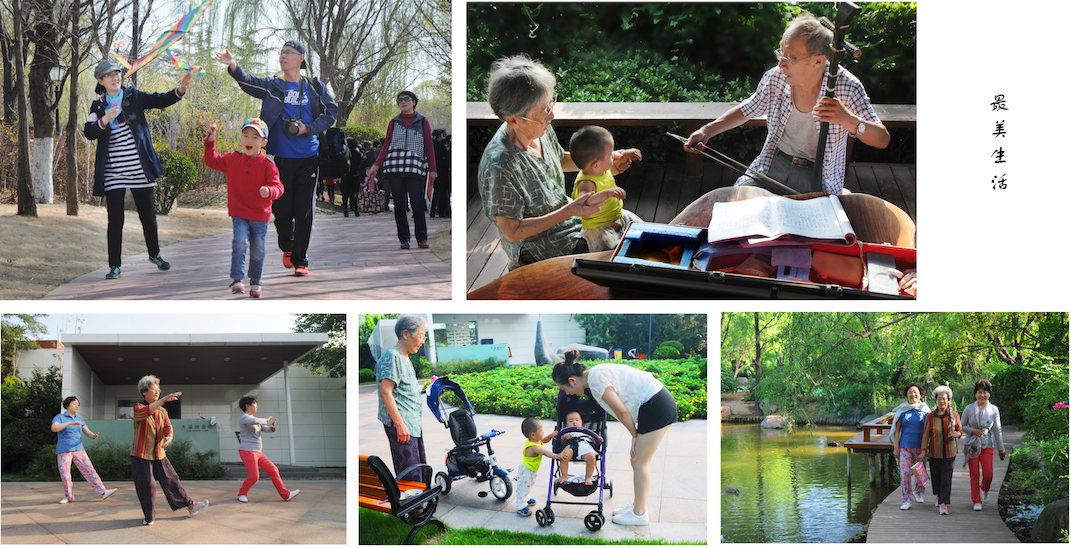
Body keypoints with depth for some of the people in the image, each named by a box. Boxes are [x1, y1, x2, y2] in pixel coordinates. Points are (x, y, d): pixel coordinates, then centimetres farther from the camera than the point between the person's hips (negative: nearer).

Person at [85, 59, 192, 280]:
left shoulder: (134, 96, 6)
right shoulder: (98, 106, 5)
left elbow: (160, 101, -5)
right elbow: (89, 133, -5)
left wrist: (180, 90, -22)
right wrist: (105, 119, -22)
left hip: (140, 170, 1)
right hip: (113, 173, -1)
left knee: (148, 214, 11)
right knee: (115, 219, -2)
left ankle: (154, 254, 32)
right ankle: (114, 265, 5)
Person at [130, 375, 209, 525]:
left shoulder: (162, 411, 11)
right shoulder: (138, 408, -8)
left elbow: (168, 427, 0)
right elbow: (146, 412, -31)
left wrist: (169, 437, -24)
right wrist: (164, 399, -42)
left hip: (159, 454, 5)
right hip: (141, 455, -5)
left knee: (171, 480, 8)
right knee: (146, 486, -4)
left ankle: (191, 506, 15)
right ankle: (149, 517, 11)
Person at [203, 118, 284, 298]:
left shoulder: (267, 165, -7)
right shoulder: (232, 159, 3)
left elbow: (277, 186, -11)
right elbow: (212, 161, 15)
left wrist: (269, 191, -34)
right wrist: (210, 142, 6)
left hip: (260, 216, -1)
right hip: (239, 214, 1)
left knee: (257, 250, 9)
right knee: (240, 242, -20)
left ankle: (255, 281, 28)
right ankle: (236, 280, -15)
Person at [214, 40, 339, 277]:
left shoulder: (314, 87, 7)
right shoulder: (273, 86, 4)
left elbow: (331, 111, 8)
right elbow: (249, 82, -12)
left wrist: (309, 129, -6)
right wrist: (233, 66, -32)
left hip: (308, 157, 0)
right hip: (281, 158, 0)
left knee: (303, 211, -1)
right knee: (282, 209, 0)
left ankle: (300, 260, 9)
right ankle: (287, 248, 29)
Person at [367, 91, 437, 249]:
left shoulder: (423, 122, 10)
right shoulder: (394, 122, 14)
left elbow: (429, 147, 11)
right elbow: (386, 146, 15)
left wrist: (432, 170, 6)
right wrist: (376, 166, 6)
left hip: (416, 168, -2)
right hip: (394, 167, 2)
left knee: (417, 204, -9)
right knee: (399, 205, -1)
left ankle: (422, 239, 2)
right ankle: (404, 239, 7)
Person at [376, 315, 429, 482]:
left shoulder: (404, 358, 19)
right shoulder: (392, 357, -14)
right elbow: (385, 392, -21)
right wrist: (400, 424, -24)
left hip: (412, 424, 11)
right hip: (400, 424, -11)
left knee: (422, 473, 11)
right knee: (411, 477, -11)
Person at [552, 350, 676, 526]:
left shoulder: (596, 379, -17)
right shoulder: (597, 373, 11)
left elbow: (622, 411, -16)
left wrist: (635, 435, -2)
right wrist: (636, 435, 8)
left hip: (656, 406, -9)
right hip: (661, 402, 9)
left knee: (639, 462, -1)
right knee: (638, 460, 16)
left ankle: (639, 514, 7)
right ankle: (637, 506, 26)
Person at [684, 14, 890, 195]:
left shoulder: (846, 88, -15)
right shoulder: (775, 78, -4)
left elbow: (882, 140, -17)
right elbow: (747, 110, 17)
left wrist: (849, 120, -37)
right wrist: (707, 131, 4)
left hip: (819, 181, -4)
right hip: (771, 167, 4)